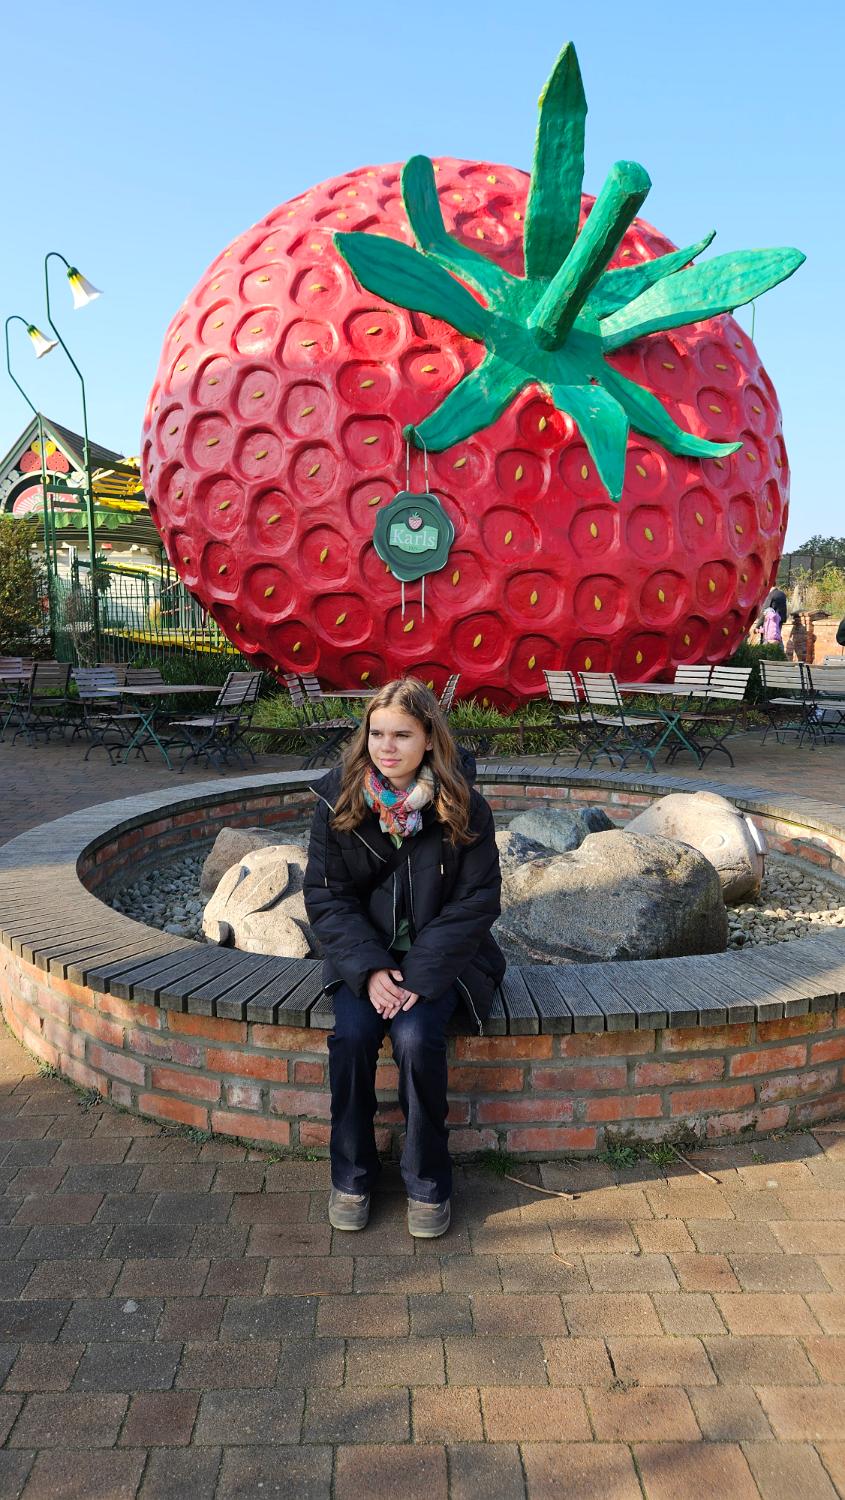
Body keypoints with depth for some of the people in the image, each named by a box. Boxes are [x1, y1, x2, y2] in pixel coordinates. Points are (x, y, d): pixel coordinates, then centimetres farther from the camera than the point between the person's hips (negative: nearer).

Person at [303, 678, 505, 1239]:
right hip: (364, 953, 2)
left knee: (417, 1037, -26)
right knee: (351, 1035, -23)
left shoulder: (463, 808, -11)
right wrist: (370, 968, -17)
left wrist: (419, 974, -19)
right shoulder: (339, 799, -7)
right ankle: (352, 1176, 1)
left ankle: (429, 1183, -3)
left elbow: (476, 903, -9)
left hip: (439, 956, -2)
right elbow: (324, 895, -4)